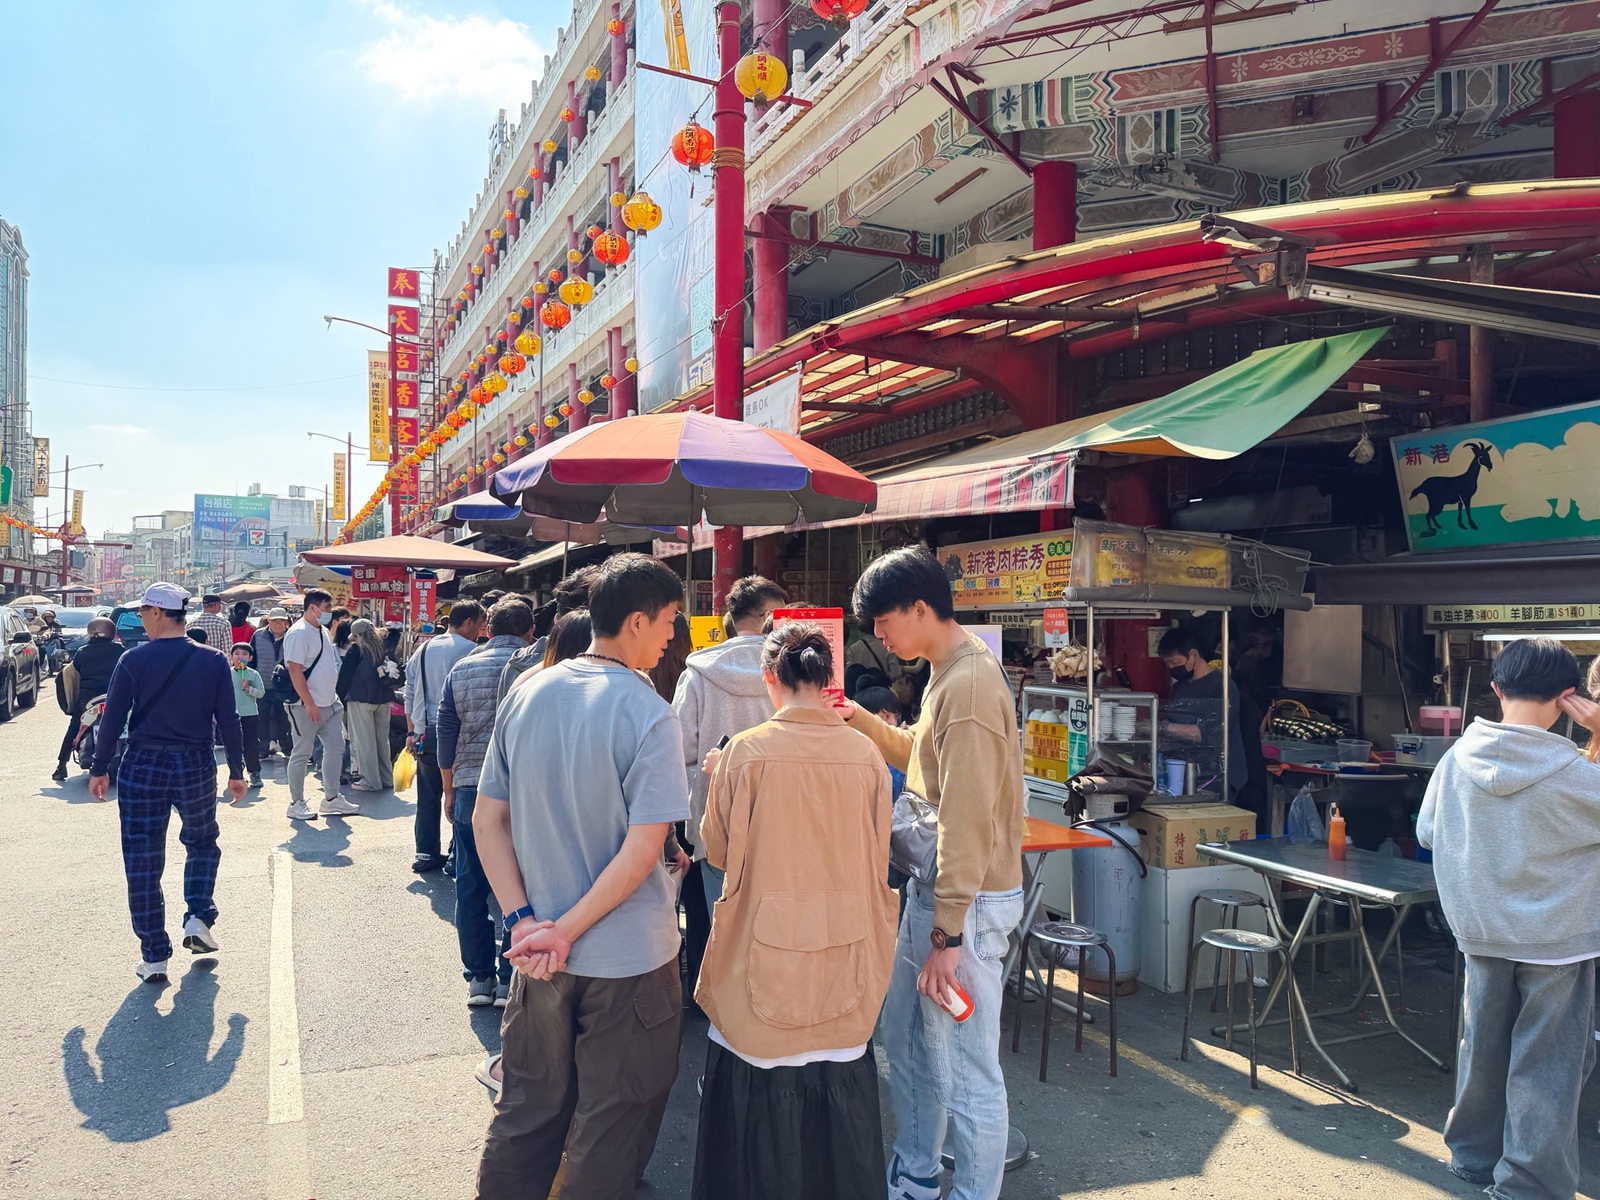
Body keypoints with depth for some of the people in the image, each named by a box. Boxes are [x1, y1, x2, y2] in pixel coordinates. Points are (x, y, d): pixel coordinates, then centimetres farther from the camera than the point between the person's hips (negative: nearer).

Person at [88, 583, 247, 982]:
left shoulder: (133, 660, -7)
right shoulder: (213, 661, -3)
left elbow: (113, 718, -5)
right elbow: (228, 721, -1)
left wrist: (99, 769, 6)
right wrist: (236, 771, 7)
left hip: (142, 768, -1)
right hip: (196, 767, 1)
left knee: (142, 862, 7)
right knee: (202, 844, 24)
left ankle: (154, 957, 9)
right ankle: (198, 917, 8)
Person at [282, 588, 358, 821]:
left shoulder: (323, 632, 15)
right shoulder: (298, 634, -14)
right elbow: (295, 671, -20)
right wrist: (310, 704, -22)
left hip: (330, 704, 9)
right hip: (307, 707, -9)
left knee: (335, 748, 10)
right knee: (302, 753, 1)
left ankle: (331, 798, 19)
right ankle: (296, 803, 10)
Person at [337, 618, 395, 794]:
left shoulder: (355, 649, -6)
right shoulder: (382, 648, 9)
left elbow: (345, 676, -6)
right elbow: (392, 672, 14)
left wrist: (340, 697, 4)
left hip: (360, 700, -5)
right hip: (383, 699, 5)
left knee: (364, 741, 0)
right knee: (382, 739, 13)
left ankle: (370, 781, 1)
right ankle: (386, 779, 18)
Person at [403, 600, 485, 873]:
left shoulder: (424, 649, 10)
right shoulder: (471, 651, -10)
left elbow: (410, 692, 12)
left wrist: (412, 731, 16)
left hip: (425, 735, 6)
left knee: (428, 796, 13)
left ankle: (426, 854, 18)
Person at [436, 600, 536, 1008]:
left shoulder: (461, 670, 5)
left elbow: (446, 736, 7)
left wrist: (449, 792, 15)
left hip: (469, 792, 3)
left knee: (470, 887, 11)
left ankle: (479, 978, 17)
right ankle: (510, 980, 10)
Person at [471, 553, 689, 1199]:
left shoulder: (526, 695, -1)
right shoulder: (649, 716, -18)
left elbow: (486, 820, 1)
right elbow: (642, 850, -23)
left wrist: (523, 920, -4)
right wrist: (567, 930, -14)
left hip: (538, 955, 5)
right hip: (627, 958, -5)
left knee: (528, 1110, 21)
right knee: (613, 1124, 15)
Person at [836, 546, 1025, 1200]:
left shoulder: (970, 685, -23)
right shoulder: (947, 674, 10)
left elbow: (966, 821, -25)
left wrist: (947, 935, -22)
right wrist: (861, 720, 10)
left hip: (966, 902, -11)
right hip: (930, 889, 11)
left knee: (966, 1073, 2)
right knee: (904, 1041, 23)